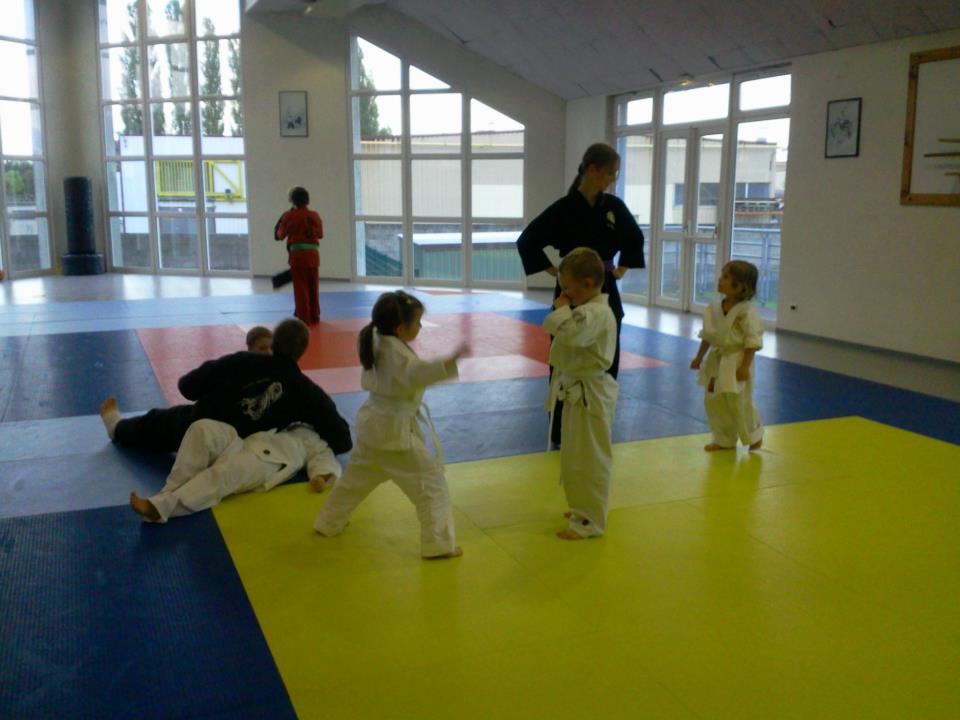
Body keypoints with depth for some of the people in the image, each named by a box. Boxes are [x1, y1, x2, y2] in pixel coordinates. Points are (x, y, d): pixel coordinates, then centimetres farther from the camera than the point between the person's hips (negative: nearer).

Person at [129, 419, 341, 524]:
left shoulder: (311, 438, 29)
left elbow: (323, 457, 12)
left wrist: (320, 476, -9)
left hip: (264, 460, -5)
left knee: (222, 474, -36)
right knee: (203, 428, -23)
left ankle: (159, 507, -51)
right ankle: (173, 489, -30)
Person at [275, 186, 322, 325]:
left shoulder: (289, 216, -5)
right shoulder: (315, 216, 3)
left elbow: (280, 235, 5)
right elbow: (320, 233, 14)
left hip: (297, 253, -3)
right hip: (313, 253, 3)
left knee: (300, 287, 2)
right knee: (313, 287, 14)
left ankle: (304, 318, 1)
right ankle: (314, 316, 21)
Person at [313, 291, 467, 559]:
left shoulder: (376, 343, 4)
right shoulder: (397, 352, -23)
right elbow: (419, 373, -42)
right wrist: (451, 360, -51)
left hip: (373, 425, 9)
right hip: (396, 431, -9)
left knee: (356, 477, 27)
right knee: (431, 483, -2)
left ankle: (329, 523, 42)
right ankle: (438, 543, 1)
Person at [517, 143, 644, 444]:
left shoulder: (614, 206, 3)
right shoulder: (564, 208, -13)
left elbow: (635, 238, 21)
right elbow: (527, 241, -12)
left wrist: (623, 267, 12)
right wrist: (553, 270, -9)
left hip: (606, 293, 5)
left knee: (606, 364, 9)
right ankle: (563, 434, 11)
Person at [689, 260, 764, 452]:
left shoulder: (747, 312, -19)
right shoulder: (714, 307, 1)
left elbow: (752, 341, -17)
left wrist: (745, 366, -19)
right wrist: (699, 357, 11)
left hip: (736, 362, -7)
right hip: (717, 360, 7)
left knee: (740, 403, 2)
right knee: (713, 402, 11)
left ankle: (754, 436, 28)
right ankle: (724, 439, 28)